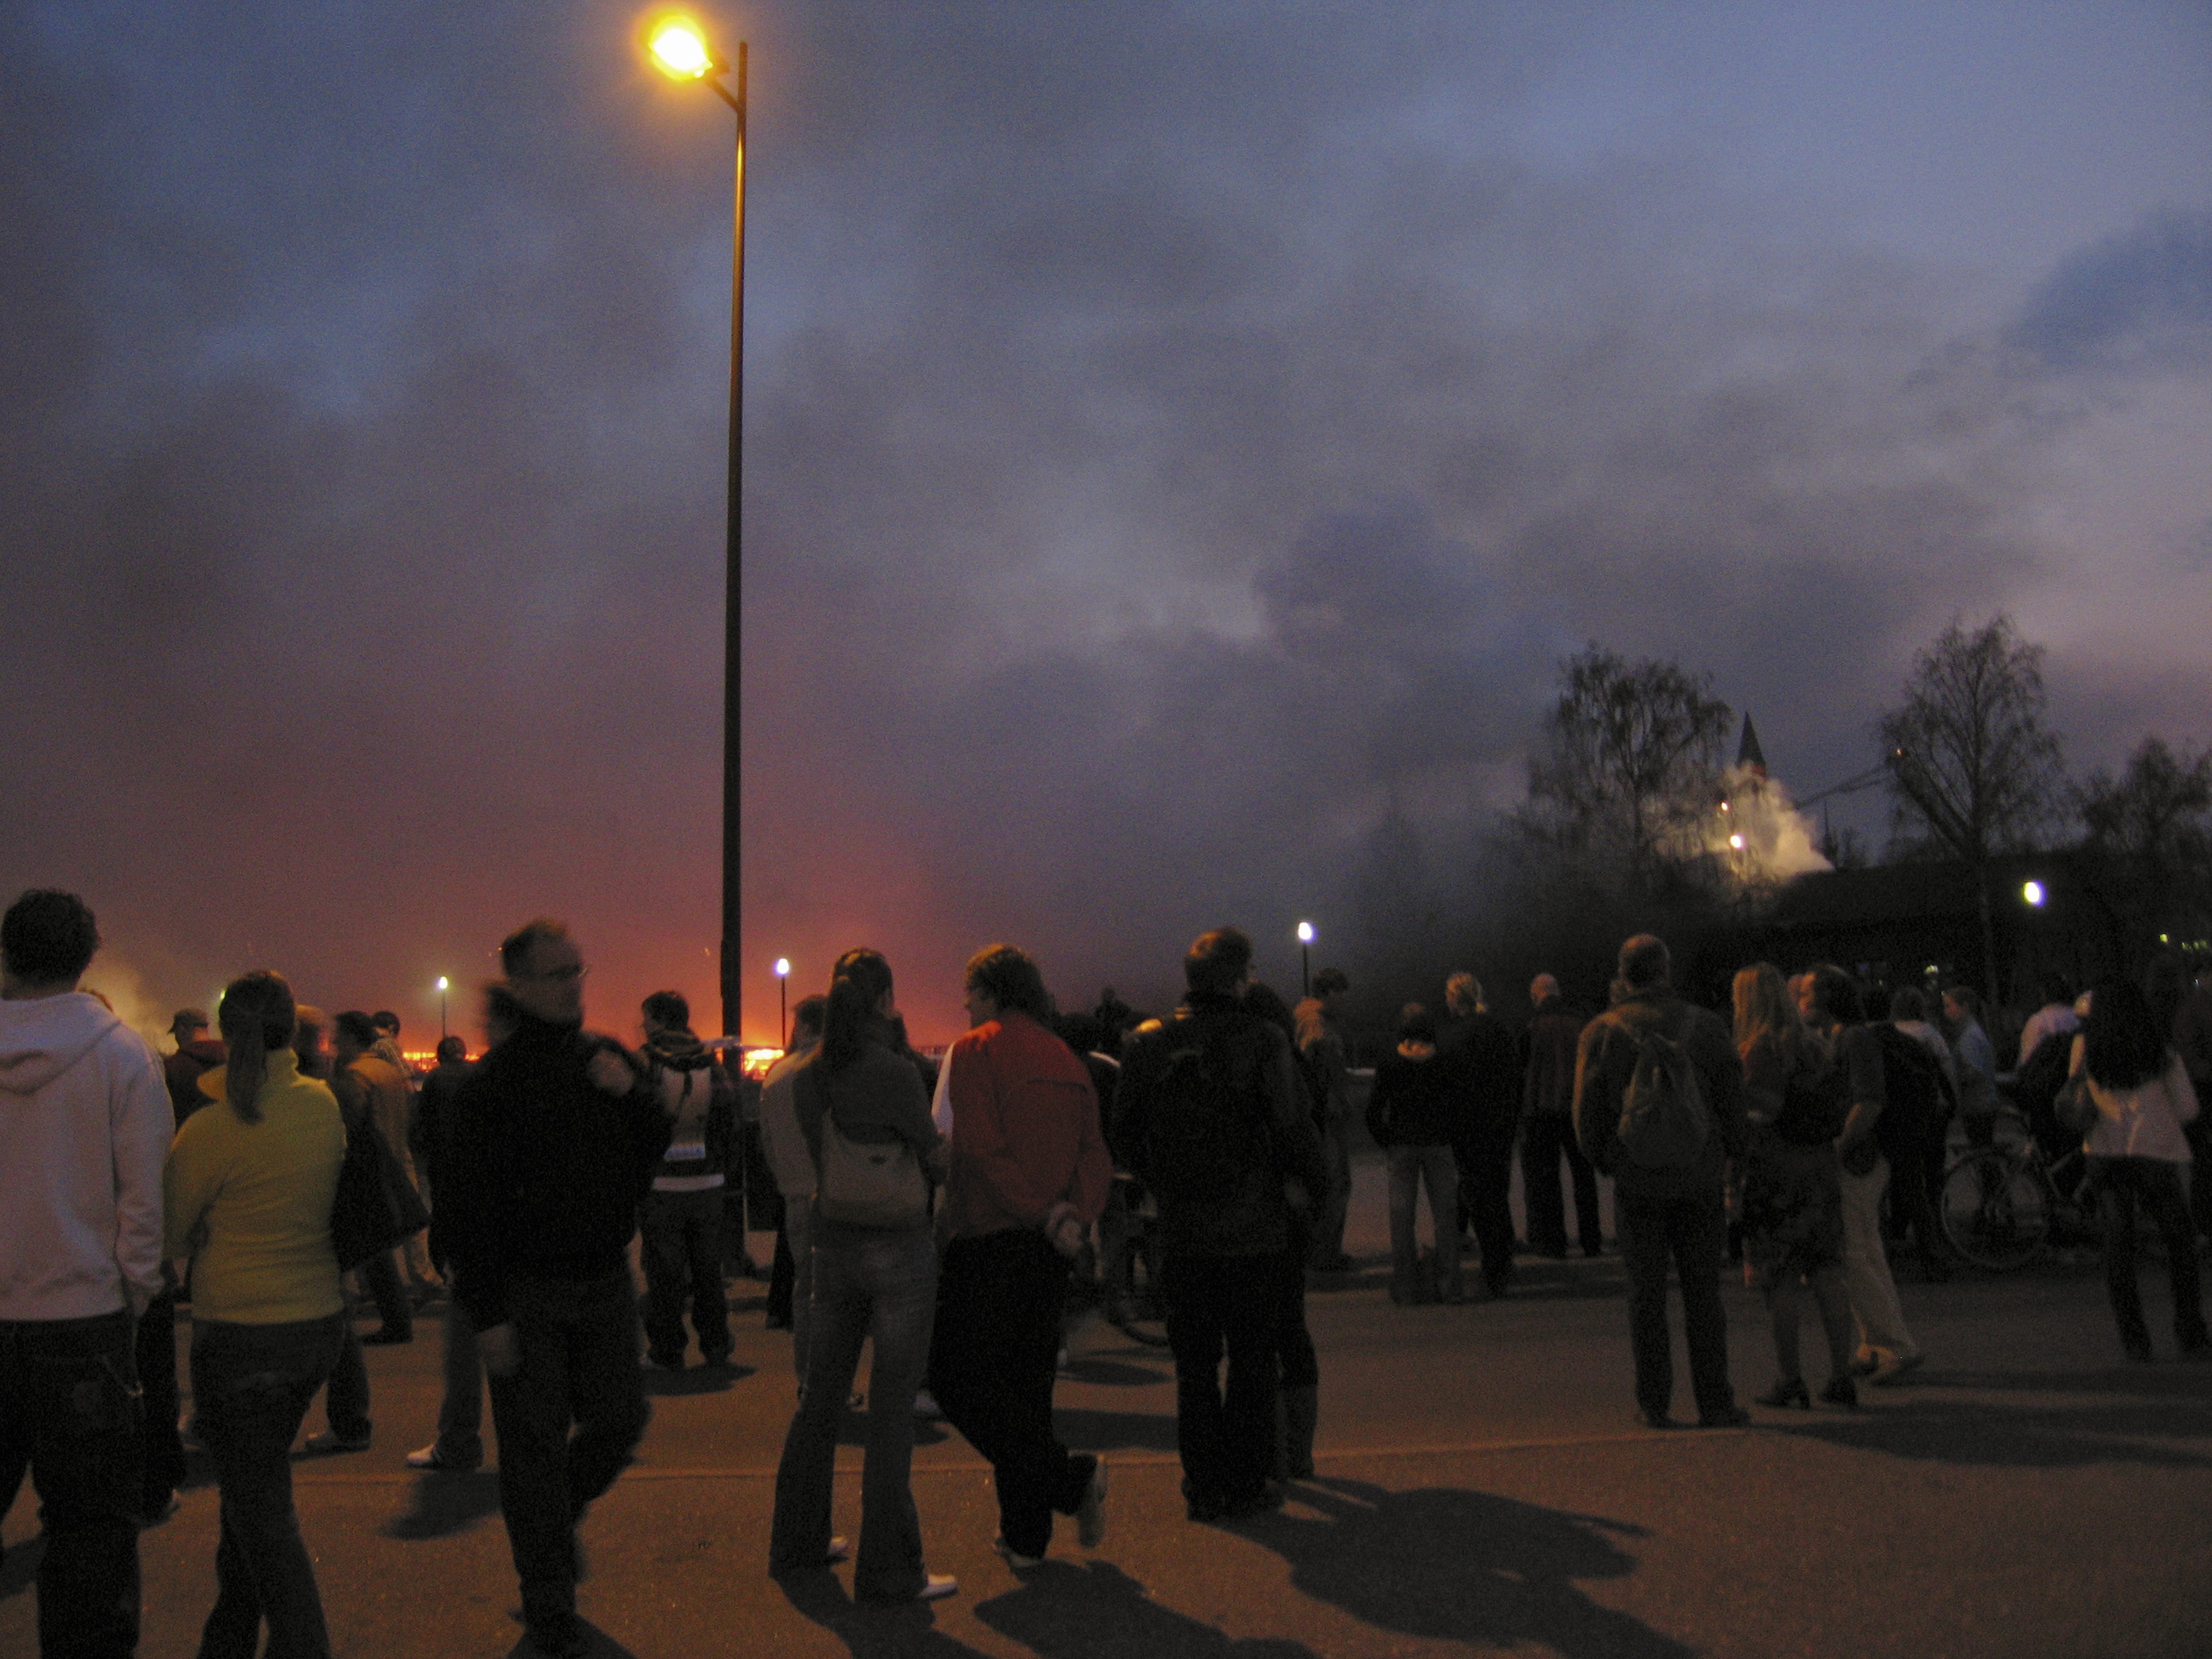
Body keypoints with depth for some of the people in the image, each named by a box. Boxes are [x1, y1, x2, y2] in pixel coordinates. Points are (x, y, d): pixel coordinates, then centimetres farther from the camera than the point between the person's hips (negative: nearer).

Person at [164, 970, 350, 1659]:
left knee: (262, 1511, 6)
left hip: (240, 1336, -6)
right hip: (320, 1323, 6)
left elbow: (171, 1235, -4)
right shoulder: (325, 1104, -3)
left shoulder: (209, 1129, -17)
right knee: (254, 1485, 24)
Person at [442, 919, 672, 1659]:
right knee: (535, 1447, 4)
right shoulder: (495, 1080, -11)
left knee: (621, 1420, 10)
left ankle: (560, 1514, 40)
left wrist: (632, 1094, -12)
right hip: (529, 1290, -5)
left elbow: (655, 1150, 7)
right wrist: (487, 1312, -12)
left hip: (605, 1280, 5)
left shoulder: (609, 1058, 5)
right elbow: (472, 1203, -11)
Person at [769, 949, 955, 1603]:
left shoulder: (805, 1075, 1)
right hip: (899, 1249, -6)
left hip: (833, 1247, 6)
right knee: (892, 1410, 1)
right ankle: (888, 1569, 9)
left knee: (819, 1400, 17)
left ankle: (797, 1544, 30)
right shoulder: (894, 1070, -18)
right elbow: (934, 1152, -6)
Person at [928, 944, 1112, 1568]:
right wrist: (1073, 1215, -9)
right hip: (1048, 1251, 7)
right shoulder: (1067, 1061, 14)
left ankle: (1070, 1478, -9)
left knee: (958, 1376, 1)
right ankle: (1026, 1537, 18)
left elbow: (982, 1149, -17)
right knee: (1027, 1381, 14)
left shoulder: (975, 1050, -6)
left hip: (988, 1240, -7)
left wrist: (1047, 1216, -13)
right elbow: (1095, 1156, 4)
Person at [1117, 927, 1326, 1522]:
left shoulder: (1146, 1043, -1)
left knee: (1195, 1362, 13)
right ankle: (1246, 1484, 17)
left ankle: (1204, 1485, 19)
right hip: (1254, 1228, -3)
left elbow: (1129, 1133, 6)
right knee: (1253, 1361, 11)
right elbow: (1294, 1125, -12)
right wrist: (1304, 1183, 6)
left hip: (1181, 1231, 3)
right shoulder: (1263, 1041, -12)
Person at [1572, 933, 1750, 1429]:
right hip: (1699, 1179, 1)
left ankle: (1654, 1402, 8)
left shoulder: (1601, 1033, -2)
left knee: (1647, 1294, 6)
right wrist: (1729, 1153, 15)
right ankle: (1714, 1402, 9)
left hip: (1636, 1181, -1)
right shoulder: (1704, 1026, 1)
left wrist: (1603, 1160, 13)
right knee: (1703, 1292, 7)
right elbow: (1733, 1095, 2)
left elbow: (1588, 1113, -1)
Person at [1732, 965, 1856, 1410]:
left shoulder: (1760, 1050, -12)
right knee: (1827, 1276, 9)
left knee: (1782, 1280, -1)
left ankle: (1789, 1379, 3)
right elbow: (1840, 1103, 14)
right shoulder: (1810, 1047, 11)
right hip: (1821, 1171, 7)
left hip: (1775, 1173, -7)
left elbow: (1759, 1117, -18)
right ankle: (1841, 1376, 12)